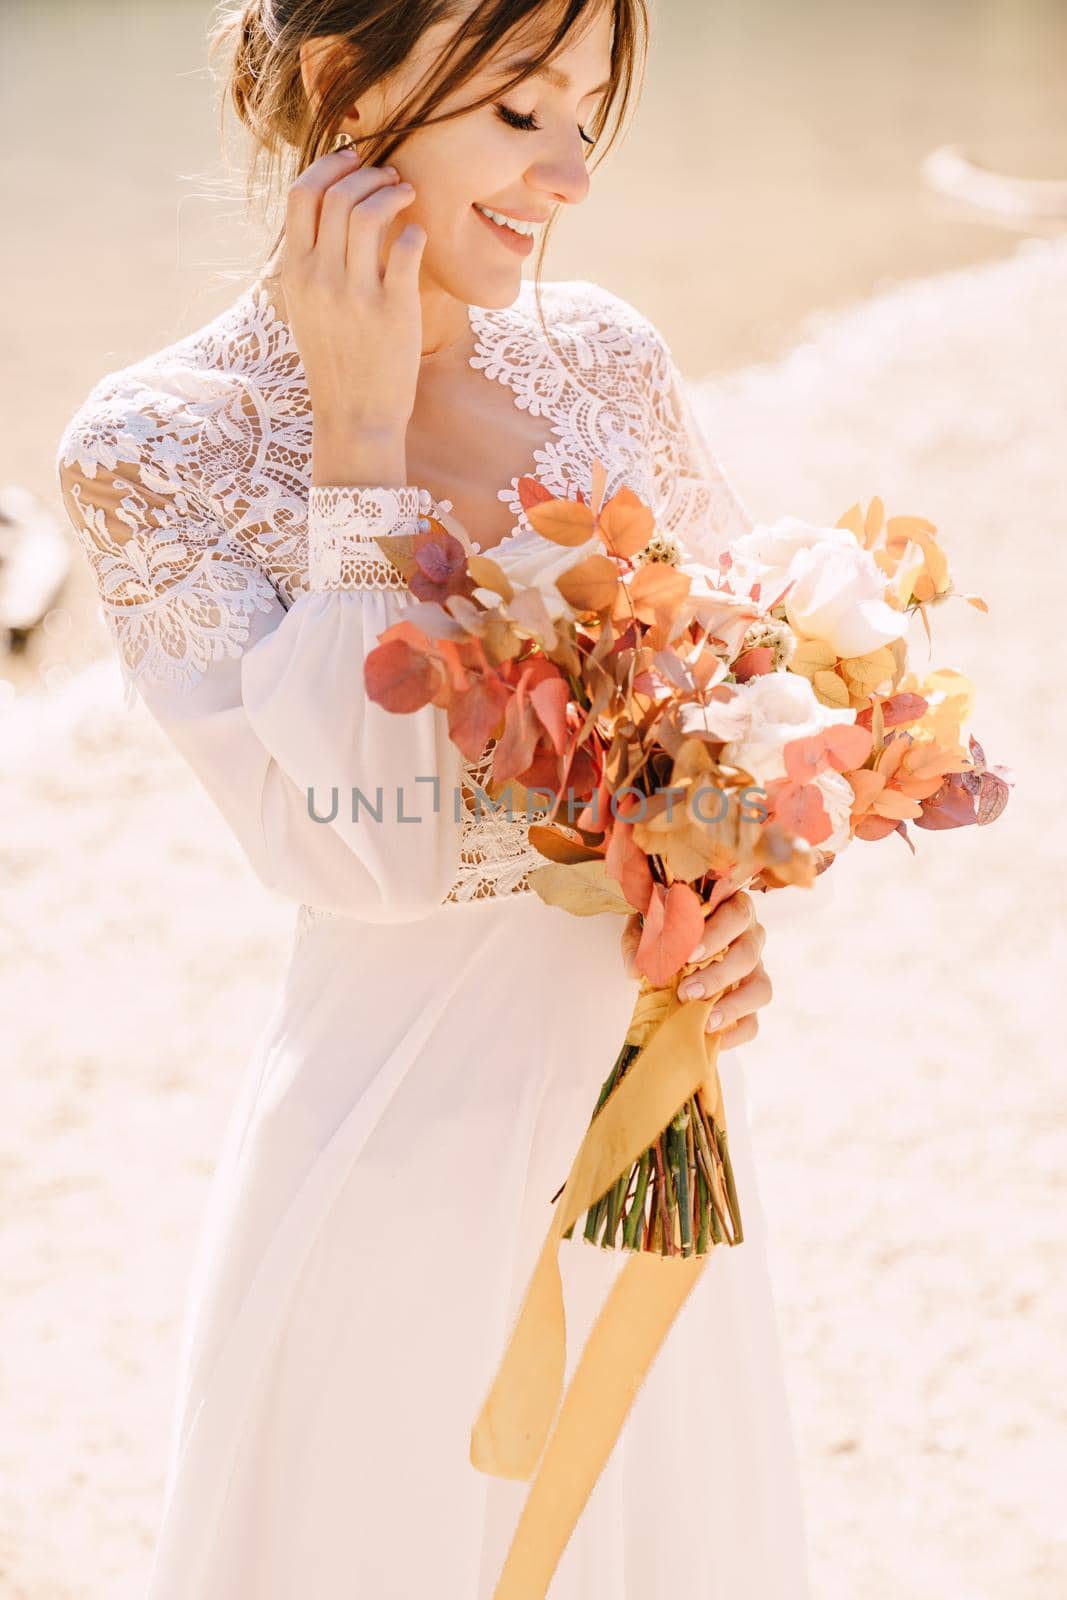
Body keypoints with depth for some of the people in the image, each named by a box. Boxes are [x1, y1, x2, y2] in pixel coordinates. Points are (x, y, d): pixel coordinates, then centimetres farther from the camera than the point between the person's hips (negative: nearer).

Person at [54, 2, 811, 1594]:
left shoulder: (604, 357, -1)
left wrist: (735, 892, -9)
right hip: (414, 1149, -4)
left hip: (662, 1123, 5)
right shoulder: (155, 446, -14)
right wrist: (359, 431, -21)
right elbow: (359, 848, -24)